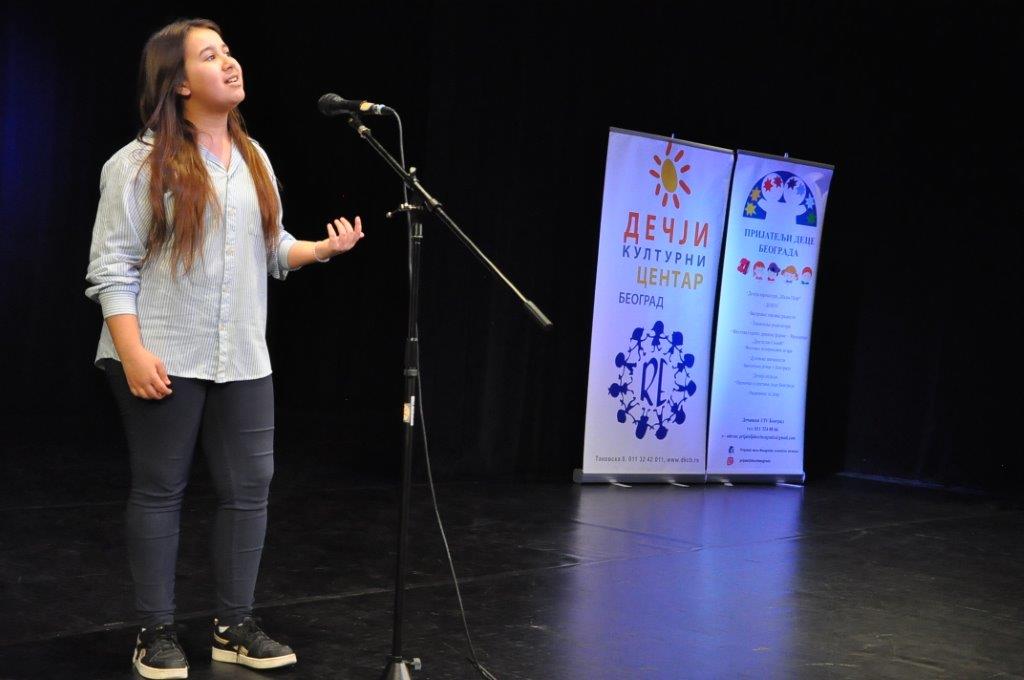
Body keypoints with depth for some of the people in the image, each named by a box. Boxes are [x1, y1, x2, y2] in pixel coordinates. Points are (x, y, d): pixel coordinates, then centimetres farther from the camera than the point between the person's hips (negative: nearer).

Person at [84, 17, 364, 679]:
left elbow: (272, 249, 19)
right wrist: (132, 351, -18)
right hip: (164, 360, -6)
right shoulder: (140, 163, -6)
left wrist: (321, 248, 0)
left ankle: (235, 625, 19)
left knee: (250, 488, 6)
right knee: (160, 491, 3)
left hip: (243, 359, 6)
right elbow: (112, 267, -9)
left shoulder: (253, 158, 13)